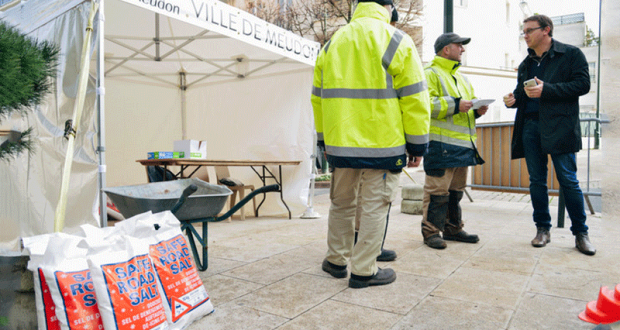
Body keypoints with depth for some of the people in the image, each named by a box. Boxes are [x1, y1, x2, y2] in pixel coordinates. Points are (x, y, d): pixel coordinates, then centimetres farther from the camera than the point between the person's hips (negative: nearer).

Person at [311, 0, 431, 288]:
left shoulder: (332, 44, 12)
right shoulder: (396, 41, -3)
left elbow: (318, 97, 15)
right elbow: (414, 98, -6)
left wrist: (324, 139, 22)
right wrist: (417, 144, 1)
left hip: (340, 144, 5)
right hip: (383, 145, -4)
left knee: (342, 203, 17)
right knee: (375, 207, 5)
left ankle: (336, 260, 29)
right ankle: (364, 270, 14)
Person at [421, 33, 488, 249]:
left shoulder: (461, 78, 26)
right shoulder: (430, 74, -4)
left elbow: (471, 101, 32)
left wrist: (477, 110, 9)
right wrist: (455, 104, -19)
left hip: (463, 144, 9)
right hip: (441, 144, -9)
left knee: (456, 189, 15)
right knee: (437, 190, -7)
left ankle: (453, 228, 27)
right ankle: (431, 231, 3)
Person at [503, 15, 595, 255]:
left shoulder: (571, 54, 3)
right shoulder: (526, 64, 19)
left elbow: (583, 84, -7)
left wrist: (547, 89, -17)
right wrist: (514, 99, 0)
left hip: (559, 126, -5)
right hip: (530, 125, 5)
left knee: (568, 180, -3)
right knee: (536, 181, 7)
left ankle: (581, 233, 10)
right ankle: (542, 229, 17)